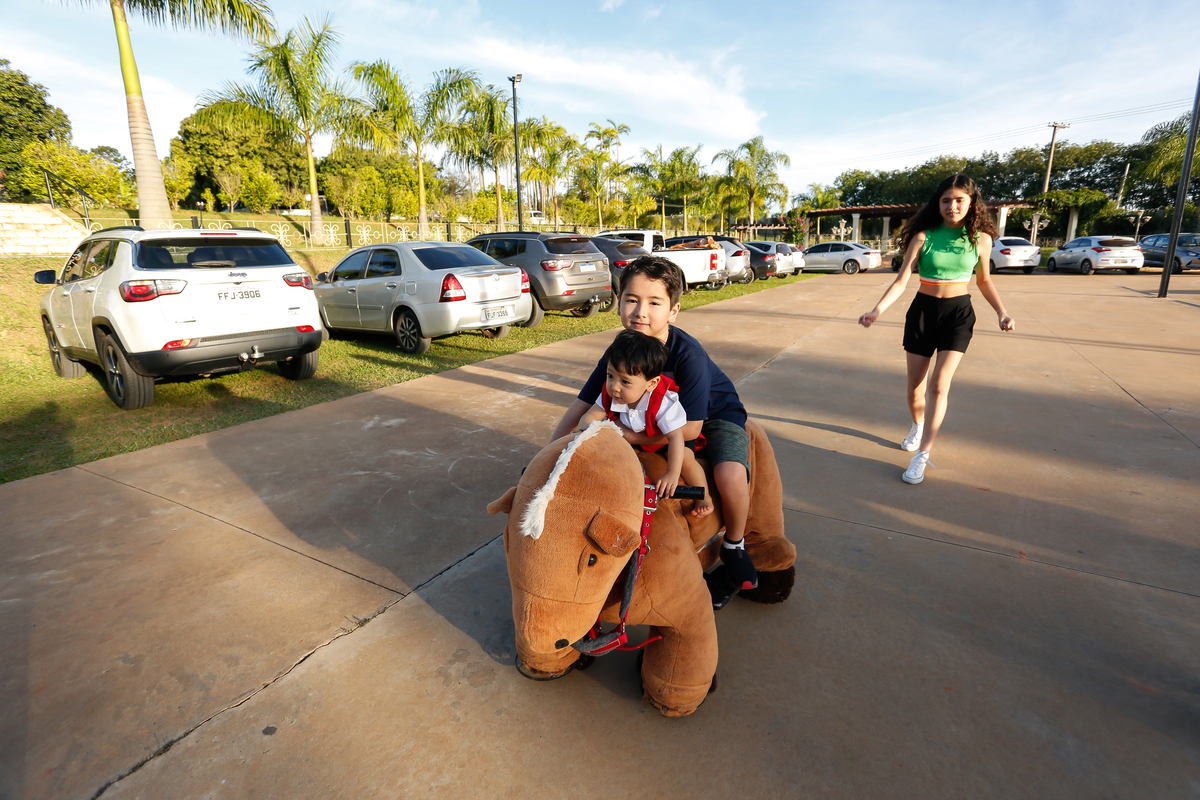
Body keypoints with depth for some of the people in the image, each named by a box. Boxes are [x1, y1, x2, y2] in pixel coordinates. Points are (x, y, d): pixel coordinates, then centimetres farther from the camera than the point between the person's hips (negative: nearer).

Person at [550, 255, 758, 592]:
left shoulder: (688, 354, -33)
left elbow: (690, 428, -31)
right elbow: (581, 405, -13)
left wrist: (630, 436, -31)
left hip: (715, 415, -5)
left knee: (730, 475, -32)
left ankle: (734, 545, 2)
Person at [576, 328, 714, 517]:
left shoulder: (664, 403, -40)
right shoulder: (610, 395, -26)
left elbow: (675, 437, -40)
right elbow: (589, 417, -20)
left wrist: (672, 474, -47)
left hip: (666, 435, -5)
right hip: (634, 436, 5)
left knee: (684, 458, -27)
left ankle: (704, 497, -3)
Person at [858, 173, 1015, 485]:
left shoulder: (981, 238, -2)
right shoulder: (924, 236, -7)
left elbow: (984, 281, 11)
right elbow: (901, 281, -13)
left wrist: (1001, 312, -1)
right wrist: (877, 310, -28)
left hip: (958, 312, 0)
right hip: (923, 310, 1)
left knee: (939, 384, -13)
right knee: (915, 384, 8)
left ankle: (922, 456, -9)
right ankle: (918, 426, 39)